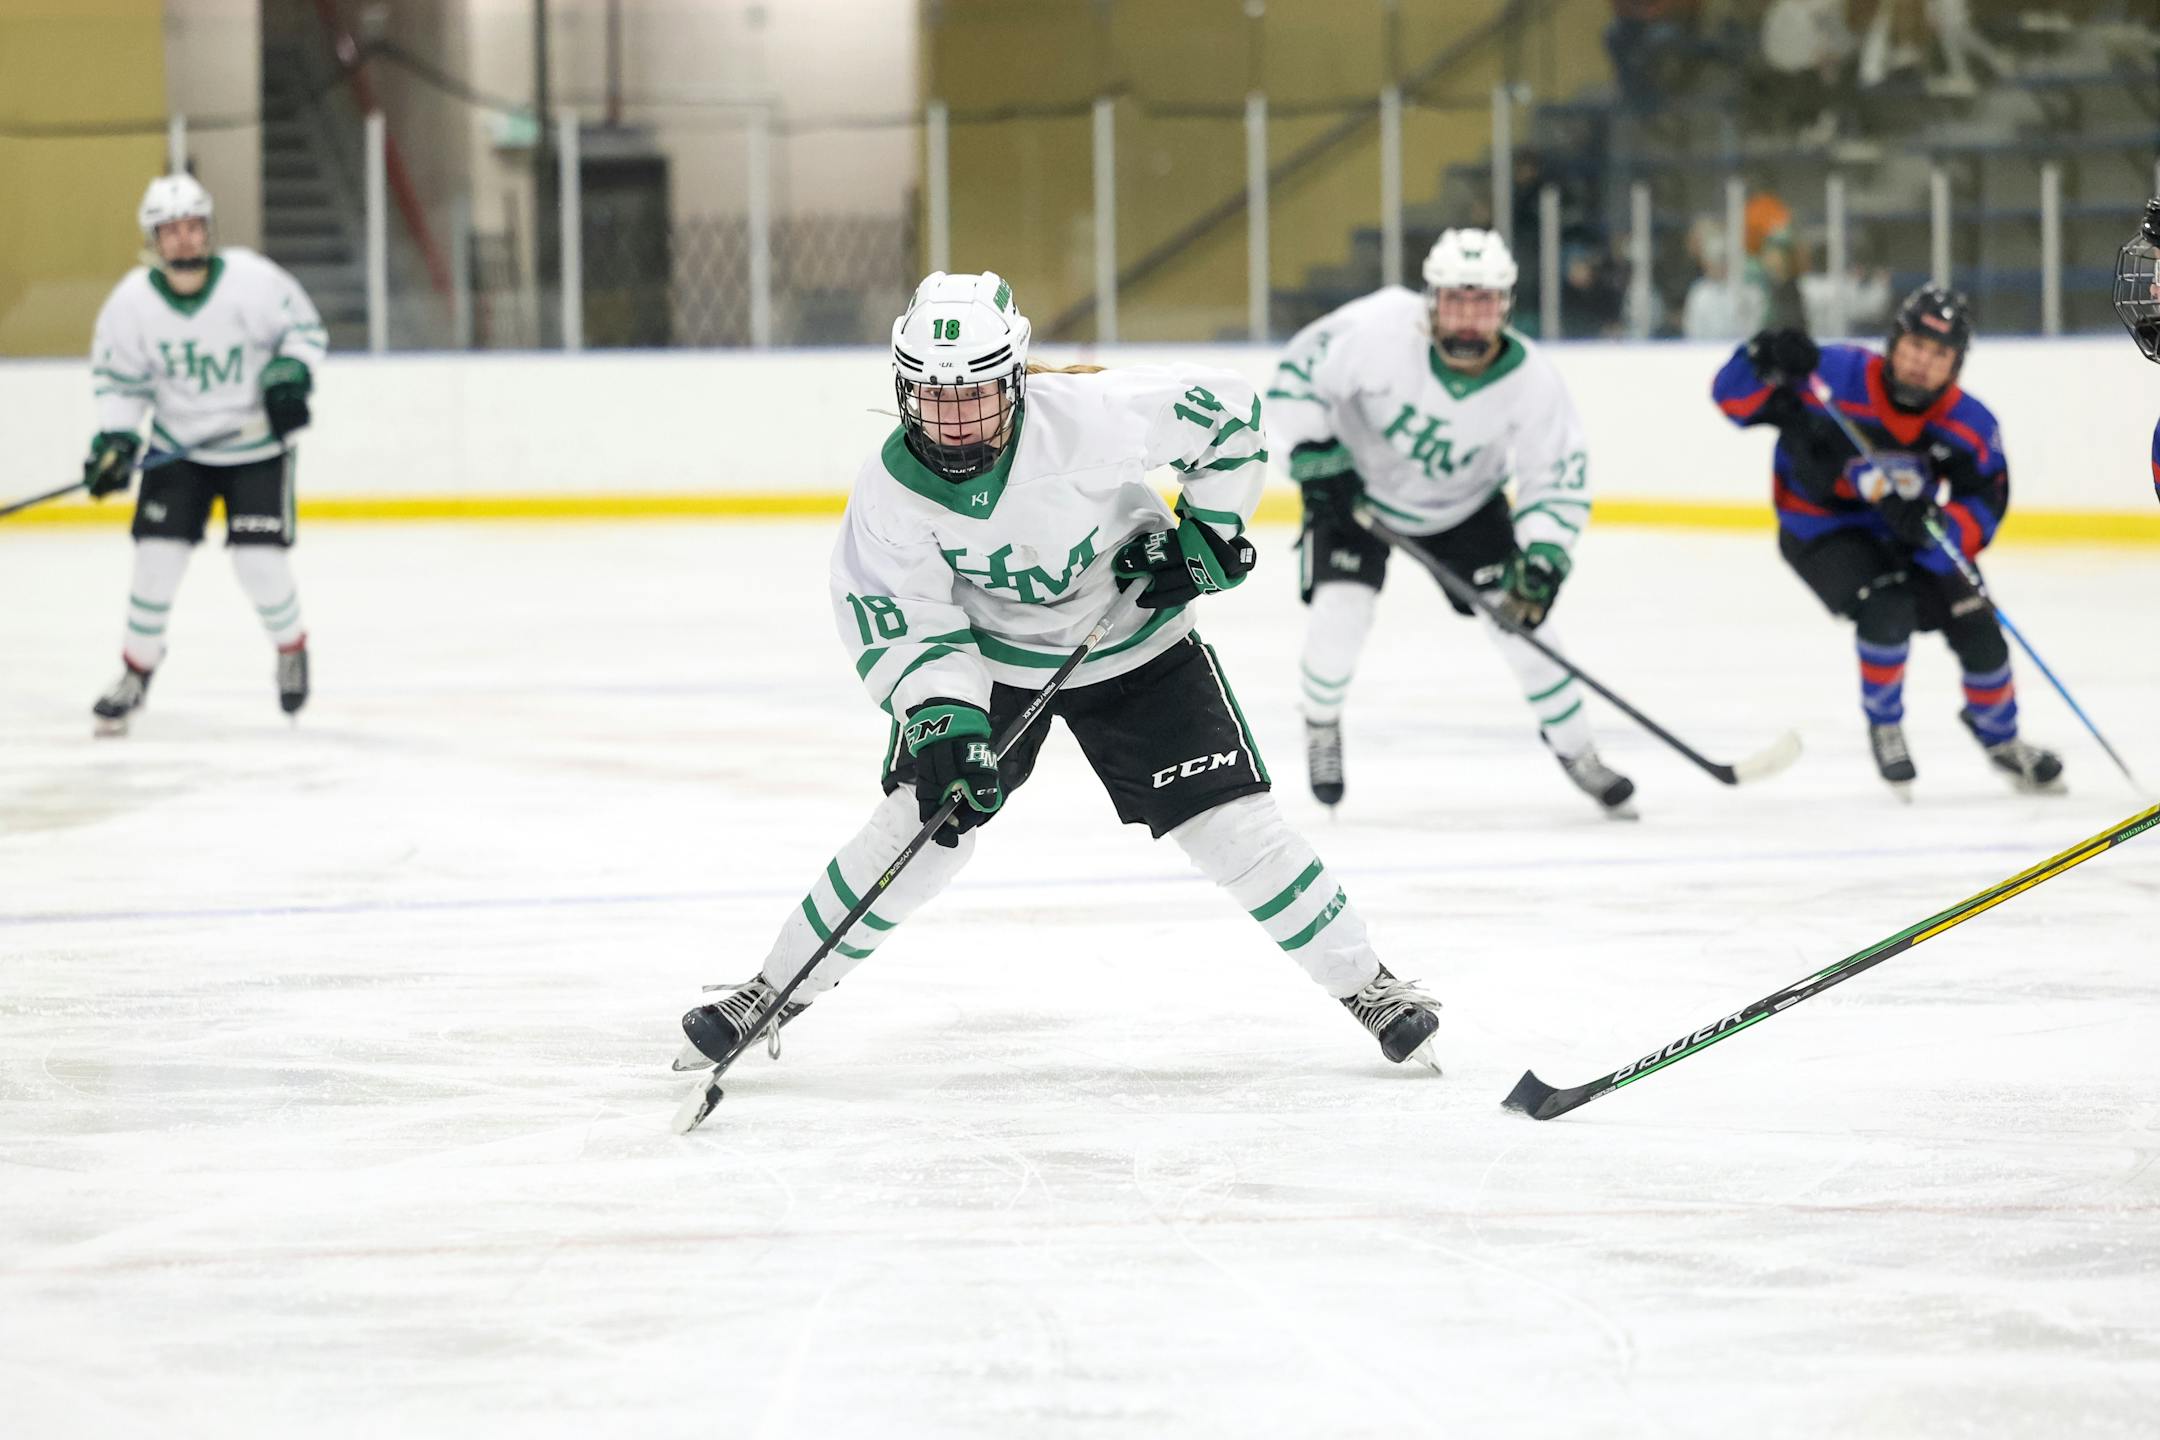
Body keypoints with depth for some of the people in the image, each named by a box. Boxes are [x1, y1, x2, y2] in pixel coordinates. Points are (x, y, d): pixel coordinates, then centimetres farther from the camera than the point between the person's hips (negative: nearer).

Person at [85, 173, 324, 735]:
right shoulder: (132, 301, -13)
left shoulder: (253, 279, -19)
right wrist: (115, 441, -13)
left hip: (257, 444, -2)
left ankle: (291, 647, 20)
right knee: (157, 555, -7)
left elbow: (305, 329, -5)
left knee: (260, 561, -10)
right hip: (178, 448, 2)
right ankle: (137, 670, 12)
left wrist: (290, 374, -22)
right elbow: (118, 378, -1)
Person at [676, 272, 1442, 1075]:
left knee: (1233, 824, -7)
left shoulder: (1087, 415, -31)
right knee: (918, 824, -10)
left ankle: (1364, 984, 9)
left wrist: (1207, 530, -15)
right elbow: (902, 624, -17)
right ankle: (775, 991, 5)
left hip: (1135, 642, -1)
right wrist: (942, 721, -31)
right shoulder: (891, 489, -22)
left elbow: (1226, 414, -18)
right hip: (989, 655, 1)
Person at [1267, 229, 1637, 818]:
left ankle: (1576, 752, 13)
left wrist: (1544, 560, -29)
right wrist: (1314, 456, -26)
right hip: (1357, 486, -2)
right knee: (1340, 608, -19)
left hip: (1463, 504, 2)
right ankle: (1322, 727, 12)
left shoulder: (1530, 382, -25)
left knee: (1517, 615, -7)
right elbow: (1300, 372, -20)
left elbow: (1558, 479, -17)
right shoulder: (1382, 328, -32)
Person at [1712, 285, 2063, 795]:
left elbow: (1982, 512, -19)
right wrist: (1765, 362, -46)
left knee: (1978, 632, 3)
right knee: (1888, 609, -28)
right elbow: (1734, 396, -24)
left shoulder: (1971, 427, -17)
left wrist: (1933, 526, -40)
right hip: (1820, 527, -4)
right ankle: (1884, 727, -1)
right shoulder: (1836, 375, -27)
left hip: (1906, 535, 4)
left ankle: (2000, 739, 33)